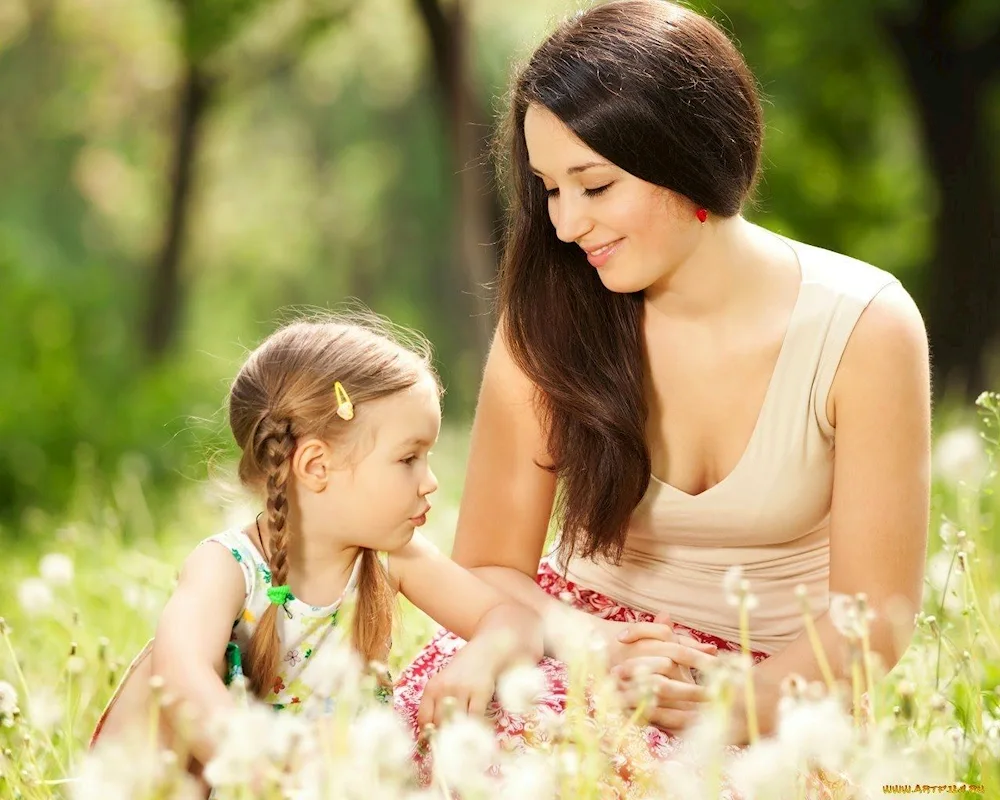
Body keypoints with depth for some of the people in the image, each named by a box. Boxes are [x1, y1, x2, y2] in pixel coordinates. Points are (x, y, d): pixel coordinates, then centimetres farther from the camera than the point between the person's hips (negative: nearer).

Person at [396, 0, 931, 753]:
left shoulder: (863, 328, -11)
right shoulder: (549, 322, -5)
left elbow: (874, 613, -9)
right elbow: (488, 566, 0)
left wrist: (731, 706, -29)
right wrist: (582, 643, -23)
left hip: (774, 691, -3)